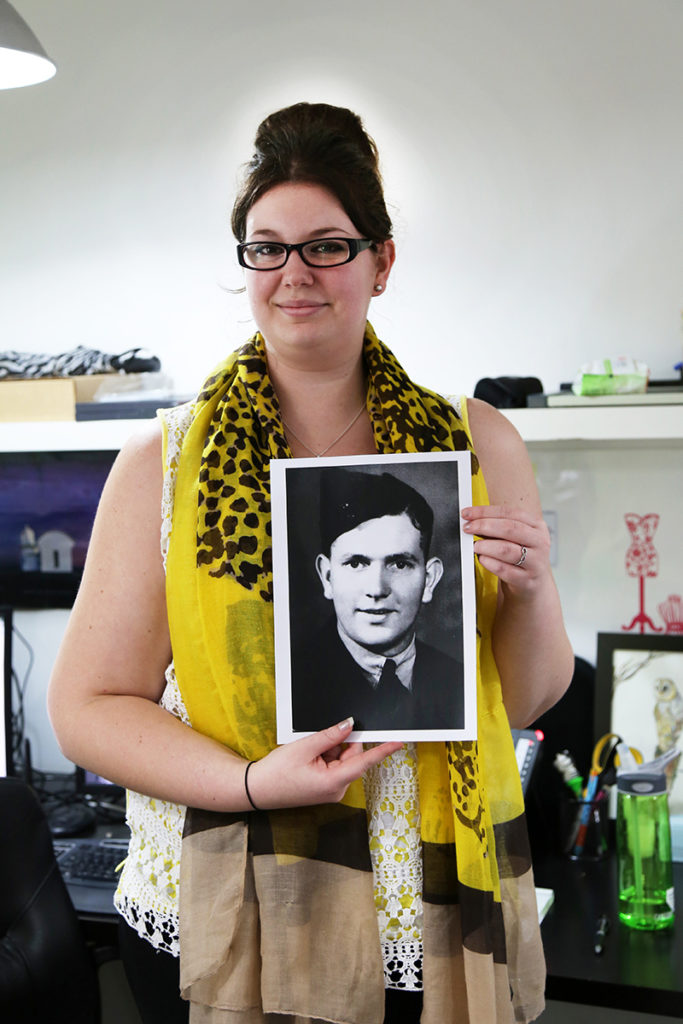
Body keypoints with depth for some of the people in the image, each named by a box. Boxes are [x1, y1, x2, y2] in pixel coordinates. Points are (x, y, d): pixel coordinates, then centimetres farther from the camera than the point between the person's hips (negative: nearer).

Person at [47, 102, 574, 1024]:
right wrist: (250, 784, -20)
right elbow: (88, 705, -5)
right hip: (217, 921, -1)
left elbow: (527, 701, 4)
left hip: (437, 921, 2)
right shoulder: (165, 464, -6)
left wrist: (531, 591, -17)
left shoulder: (475, 445, -1)